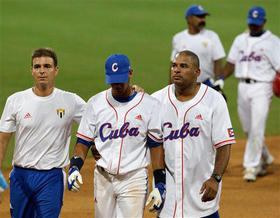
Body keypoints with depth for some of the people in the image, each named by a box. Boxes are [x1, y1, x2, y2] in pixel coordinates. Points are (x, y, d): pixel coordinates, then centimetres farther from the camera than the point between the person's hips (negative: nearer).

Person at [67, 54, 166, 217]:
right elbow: (83, 142, 7)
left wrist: (160, 184, -7)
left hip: (134, 179, -3)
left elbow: (157, 146, 0)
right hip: (103, 178, 3)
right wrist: (74, 166, -11)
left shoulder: (150, 105, -1)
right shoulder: (96, 103, 6)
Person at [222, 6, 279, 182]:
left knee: (257, 129, -11)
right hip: (243, 88, 5)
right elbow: (231, 63, 16)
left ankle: (251, 167, -7)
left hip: (262, 87, -5)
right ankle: (265, 159, 30)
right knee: (248, 129, 11)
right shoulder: (240, 40, 15)